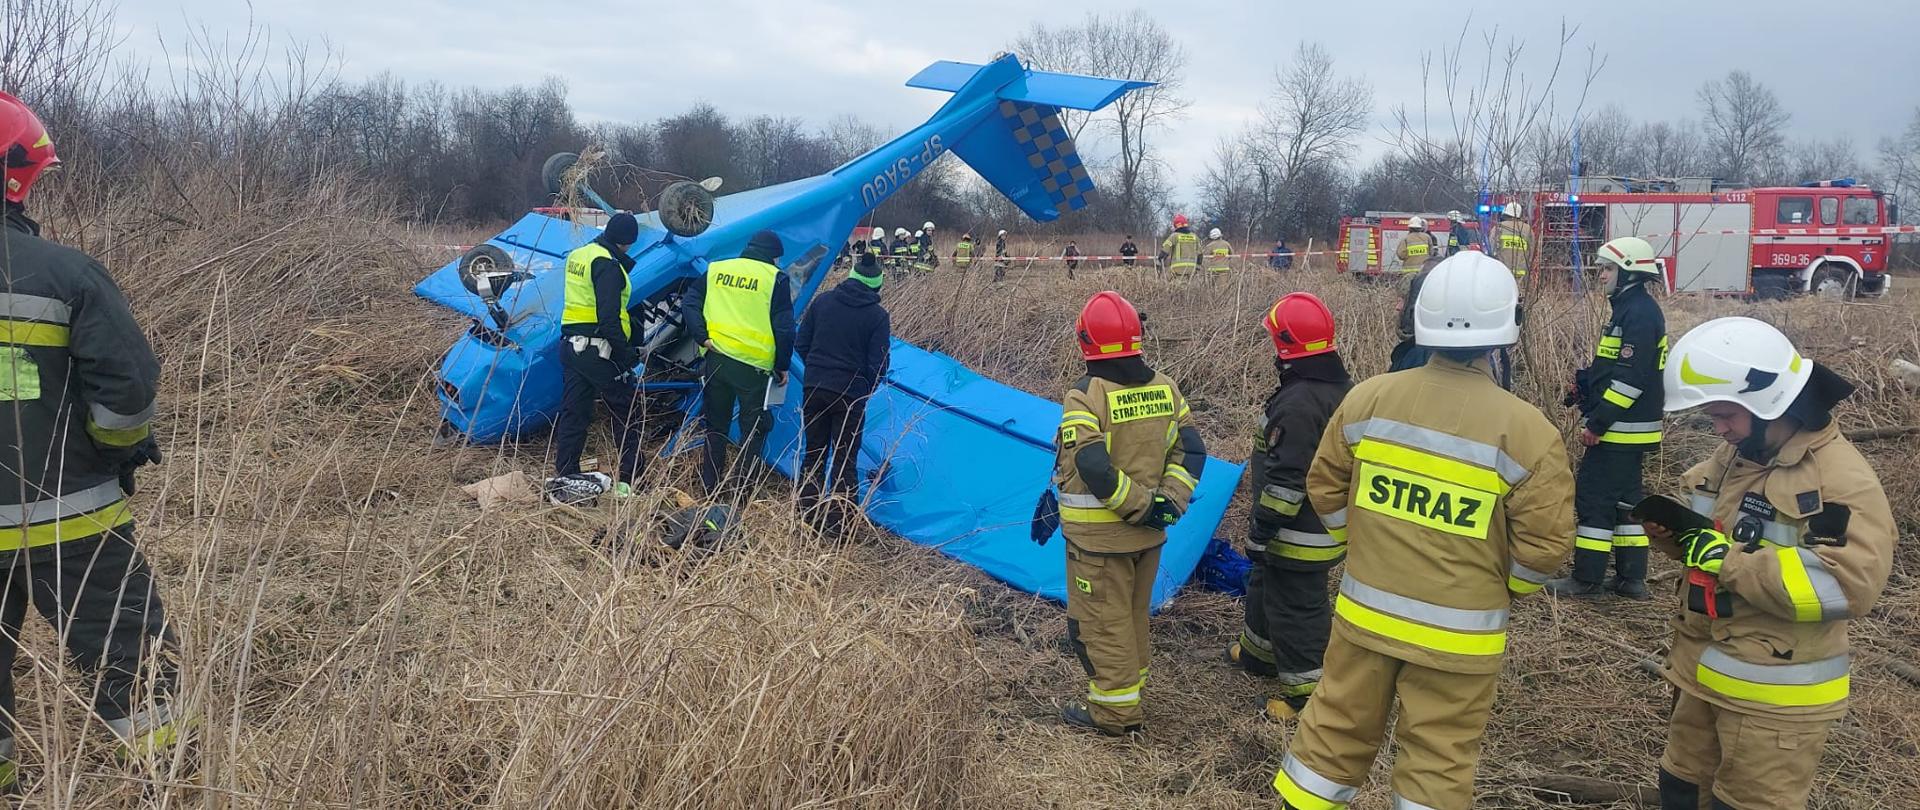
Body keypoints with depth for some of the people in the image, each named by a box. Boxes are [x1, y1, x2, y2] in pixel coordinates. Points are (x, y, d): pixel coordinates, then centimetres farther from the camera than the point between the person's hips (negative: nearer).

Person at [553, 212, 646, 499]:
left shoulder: (577, 255, 12)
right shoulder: (607, 264, -16)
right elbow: (609, 317, -22)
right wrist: (626, 352, -16)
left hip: (570, 345, 8)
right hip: (599, 349, -8)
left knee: (572, 414, 9)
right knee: (625, 414, 6)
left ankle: (565, 483, 11)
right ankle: (631, 478, 12)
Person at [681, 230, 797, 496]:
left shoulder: (716, 270, 9)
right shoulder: (774, 278, -4)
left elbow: (688, 303, 5)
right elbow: (784, 328, -5)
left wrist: (703, 338, 1)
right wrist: (783, 365, 4)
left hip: (716, 359, 4)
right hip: (753, 365, -4)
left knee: (716, 424, 16)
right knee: (754, 428, 8)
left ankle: (711, 485, 23)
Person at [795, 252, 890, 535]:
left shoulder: (822, 301, 2)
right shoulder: (877, 315, -7)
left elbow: (801, 344, 5)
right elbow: (877, 364, -8)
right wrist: (865, 392, 10)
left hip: (814, 389, 3)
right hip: (850, 395, -3)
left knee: (813, 454, 16)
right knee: (844, 462, 6)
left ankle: (809, 514, 21)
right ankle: (839, 524, 8)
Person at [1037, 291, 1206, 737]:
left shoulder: (1084, 397, -18)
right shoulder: (1165, 387, 1)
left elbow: (1094, 470, -26)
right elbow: (1191, 450, 0)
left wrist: (1143, 506, -17)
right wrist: (1169, 502, -5)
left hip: (1098, 536, -6)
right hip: (1148, 533, 7)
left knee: (1101, 621, 7)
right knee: (1133, 615, 22)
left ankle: (1116, 710, 16)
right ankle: (1129, 693, 36)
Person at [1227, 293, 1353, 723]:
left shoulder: (1298, 403, -27)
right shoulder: (1345, 390, 5)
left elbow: (1286, 479, -27)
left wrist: (1261, 530, -19)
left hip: (1297, 536, -10)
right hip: (1332, 524, 10)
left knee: (1295, 607, 3)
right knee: (1266, 586, 27)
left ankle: (1304, 690, 14)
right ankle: (1260, 652, 45)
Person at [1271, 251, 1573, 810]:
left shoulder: (1367, 398, -7)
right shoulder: (1526, 429, -16)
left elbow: (1325, 487, 4)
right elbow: (1545, 544, -11)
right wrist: (1500, 589, 8)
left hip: (1366, 611, 3)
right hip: (1457, 633, -3)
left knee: (1337, 729, 17)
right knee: (1438, 759, 12)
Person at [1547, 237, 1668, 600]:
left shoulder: (1639, 313, -18)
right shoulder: (1631, 308, 15)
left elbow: (1631, 378, -23)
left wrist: (1597, 423, -22)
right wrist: (1585, 384, 6)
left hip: (1620, 431, -10)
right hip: (1625, 429, 10)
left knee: (1593, 497, -5)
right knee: (1624, 499, 14)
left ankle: (1587, 578, 1)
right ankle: (1631, 578, 21)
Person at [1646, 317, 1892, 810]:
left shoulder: (1842, 478, -19)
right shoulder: (1733, 455, 5)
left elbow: (1851, 585, -28)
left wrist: (1730, 560, -28)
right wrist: (1670, 530, -6)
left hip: (1774, 695, -8)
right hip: (1702, 671, 8)